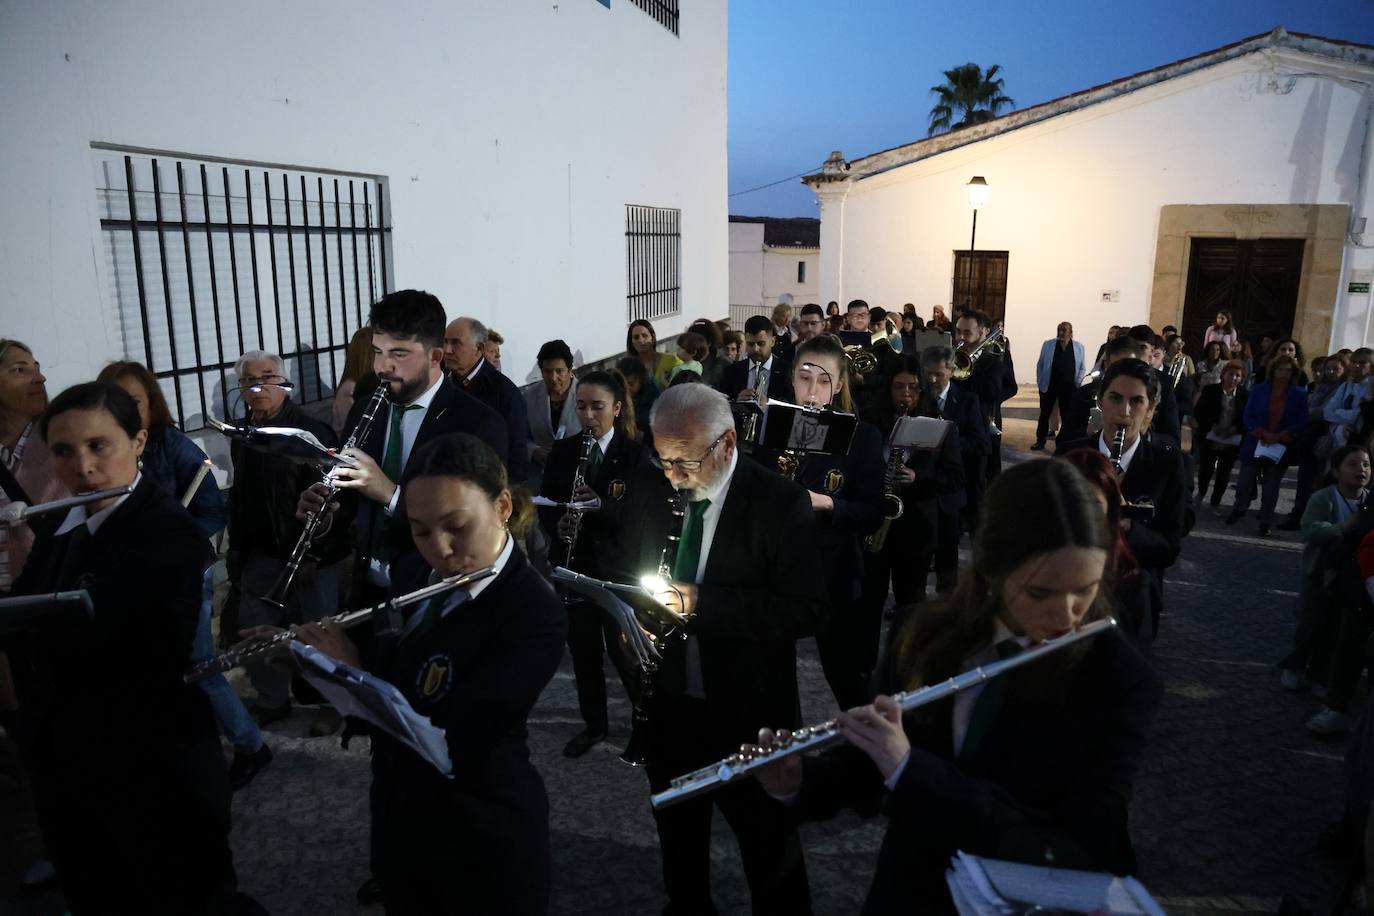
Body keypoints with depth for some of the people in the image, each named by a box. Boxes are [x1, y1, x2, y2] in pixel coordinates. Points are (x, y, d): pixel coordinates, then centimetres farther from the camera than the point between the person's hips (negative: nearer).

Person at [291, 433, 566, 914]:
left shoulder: (534, 615, -26)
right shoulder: (418, 578, -4)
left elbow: (450, 747, -31)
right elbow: (383, 669, 9)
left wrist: (353, 672, -23)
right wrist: (301, 649, -7)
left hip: (482, 841, -6)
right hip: (397, 818, 6)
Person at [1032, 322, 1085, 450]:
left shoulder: (1078, 347, 2)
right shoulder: (1048, 345, 0)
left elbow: (1081, 368, 8)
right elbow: (1040, 365, 5)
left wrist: (1078, 383, -1)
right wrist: (1040, 382, 0)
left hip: (1068, 387, 0)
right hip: (1049, 386, 0)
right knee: (1044, 414, 7)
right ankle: (1040, 441, 16)